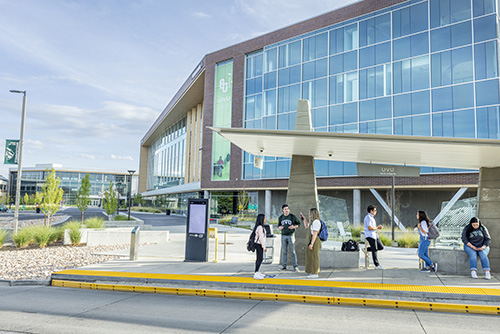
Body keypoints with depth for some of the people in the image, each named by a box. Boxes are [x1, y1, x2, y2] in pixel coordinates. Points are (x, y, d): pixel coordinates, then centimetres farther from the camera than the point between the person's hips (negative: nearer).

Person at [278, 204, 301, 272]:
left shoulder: (293, 216, -6)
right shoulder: (280, 217, 3)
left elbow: (299, 224, 3)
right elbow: (279, 225, 16)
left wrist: (294, 227, -17)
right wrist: (279, 227, -8)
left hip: (291, 235, -3)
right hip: (283, 236, 3)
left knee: (292, 251, -4)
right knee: (284, 251, 6)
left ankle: (295, 267, 2)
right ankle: (284, 266, 13)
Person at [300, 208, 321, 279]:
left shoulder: (316, 222, -18)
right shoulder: (313, 221, 13)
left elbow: (315, 234, -22)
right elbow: (306, 226, 32)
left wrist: (311, 243, -24)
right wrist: (304, 219, 28)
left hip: (314, 242, -11)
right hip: (312, 241, 11)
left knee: (314, 257, -6)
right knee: (311, 256, 17)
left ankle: (315, 274, -1)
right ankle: (313, 272, 26)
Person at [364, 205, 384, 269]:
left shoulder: (371, 217, 19)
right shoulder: (368, 217, -12)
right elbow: (369, 228, -20)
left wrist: (379, 227, 6)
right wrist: (377, 228, -6)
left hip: (374, 235, 10)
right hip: (370, 236, -10)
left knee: (381, 247, 7)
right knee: (374, 250, -8)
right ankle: (377, 265, -5)